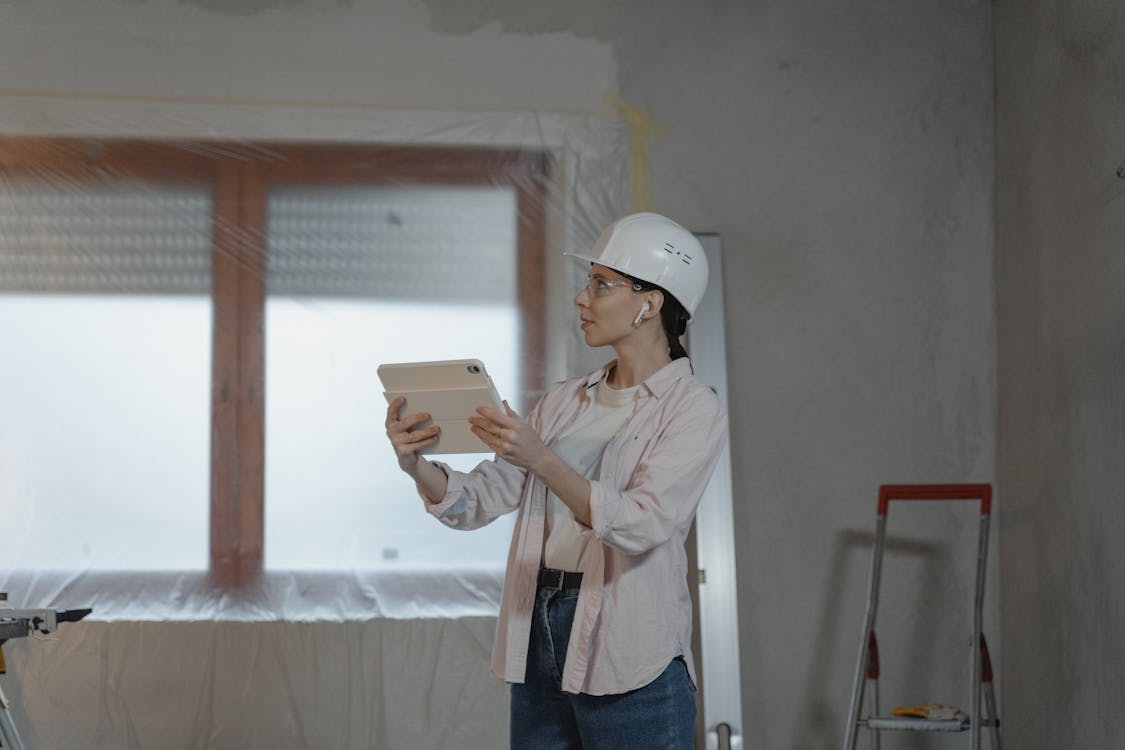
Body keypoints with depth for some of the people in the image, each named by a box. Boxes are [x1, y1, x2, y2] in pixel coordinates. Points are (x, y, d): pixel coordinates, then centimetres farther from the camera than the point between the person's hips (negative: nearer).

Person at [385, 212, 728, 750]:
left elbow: (641, 524, -21)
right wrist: (417, 464, -13)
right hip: (538, 639, 6)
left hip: (627, 654, -6)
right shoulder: (564, 402, 12)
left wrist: (539, 460, -32)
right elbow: (478, 502, 6)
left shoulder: (694, 411, -6)